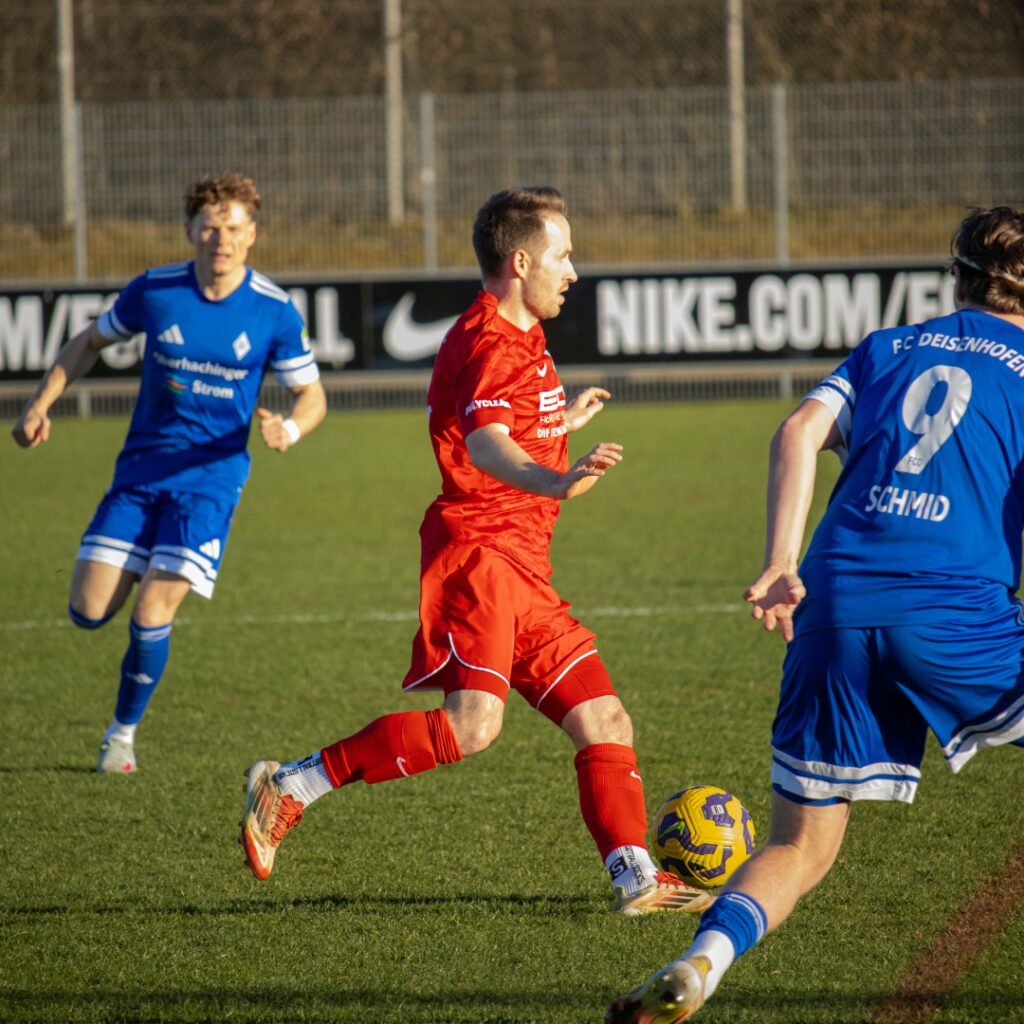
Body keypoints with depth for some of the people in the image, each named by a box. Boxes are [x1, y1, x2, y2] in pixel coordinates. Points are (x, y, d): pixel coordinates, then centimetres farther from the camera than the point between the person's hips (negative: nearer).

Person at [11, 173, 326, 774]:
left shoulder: (275, 313, -9)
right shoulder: (154, 292, -5)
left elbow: (312, 395, 0)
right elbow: (90, 343, 12)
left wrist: (289, 429, -23)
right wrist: (41, 405, 0)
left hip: (211, 478, -2)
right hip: (140, 469, 2)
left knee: (151, 613, -14)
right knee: (89, 612, -6)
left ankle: (124, 731, 10)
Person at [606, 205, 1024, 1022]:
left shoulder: (884, 349, 23)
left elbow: (802, 430, 6)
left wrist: (782, 565, -1)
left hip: (835, 609, 4)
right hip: (955, 609, -3)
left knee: (801, 848, 9)